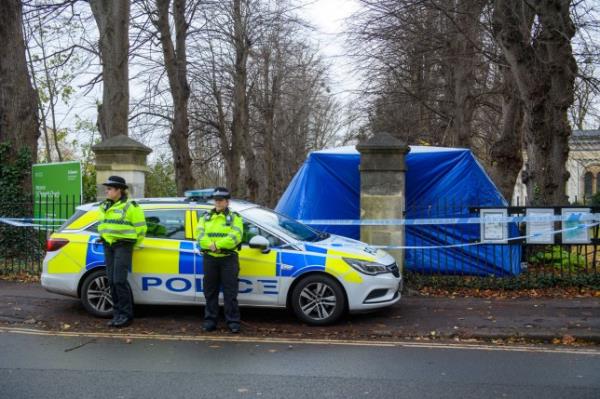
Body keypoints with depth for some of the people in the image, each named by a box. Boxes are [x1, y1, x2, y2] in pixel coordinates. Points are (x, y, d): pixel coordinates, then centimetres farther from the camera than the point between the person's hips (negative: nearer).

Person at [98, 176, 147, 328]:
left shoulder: (130, 206, -8)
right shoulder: (104, 207, 15)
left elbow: (140, 228, -5)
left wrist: (131, 246, 2)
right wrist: (105, 239, 18)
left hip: (123, 246, -7)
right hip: (108, 246, 7)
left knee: (119, 281, -12)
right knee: (112, 281, 6)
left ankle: (126, 314, -3)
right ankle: (117, 314, 14)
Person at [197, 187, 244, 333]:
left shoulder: (235, 217, 3)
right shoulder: (206, 217, 14)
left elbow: (235, 237, -12)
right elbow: (200, 235, 0)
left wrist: (217, 245, -19)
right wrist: (211, 246, -18)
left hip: (228, 259, -3)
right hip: (209, 259, 3)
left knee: (230, 293, -2)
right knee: (210, 292, 8)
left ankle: (233, 322, 4)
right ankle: (210, 320, 17)